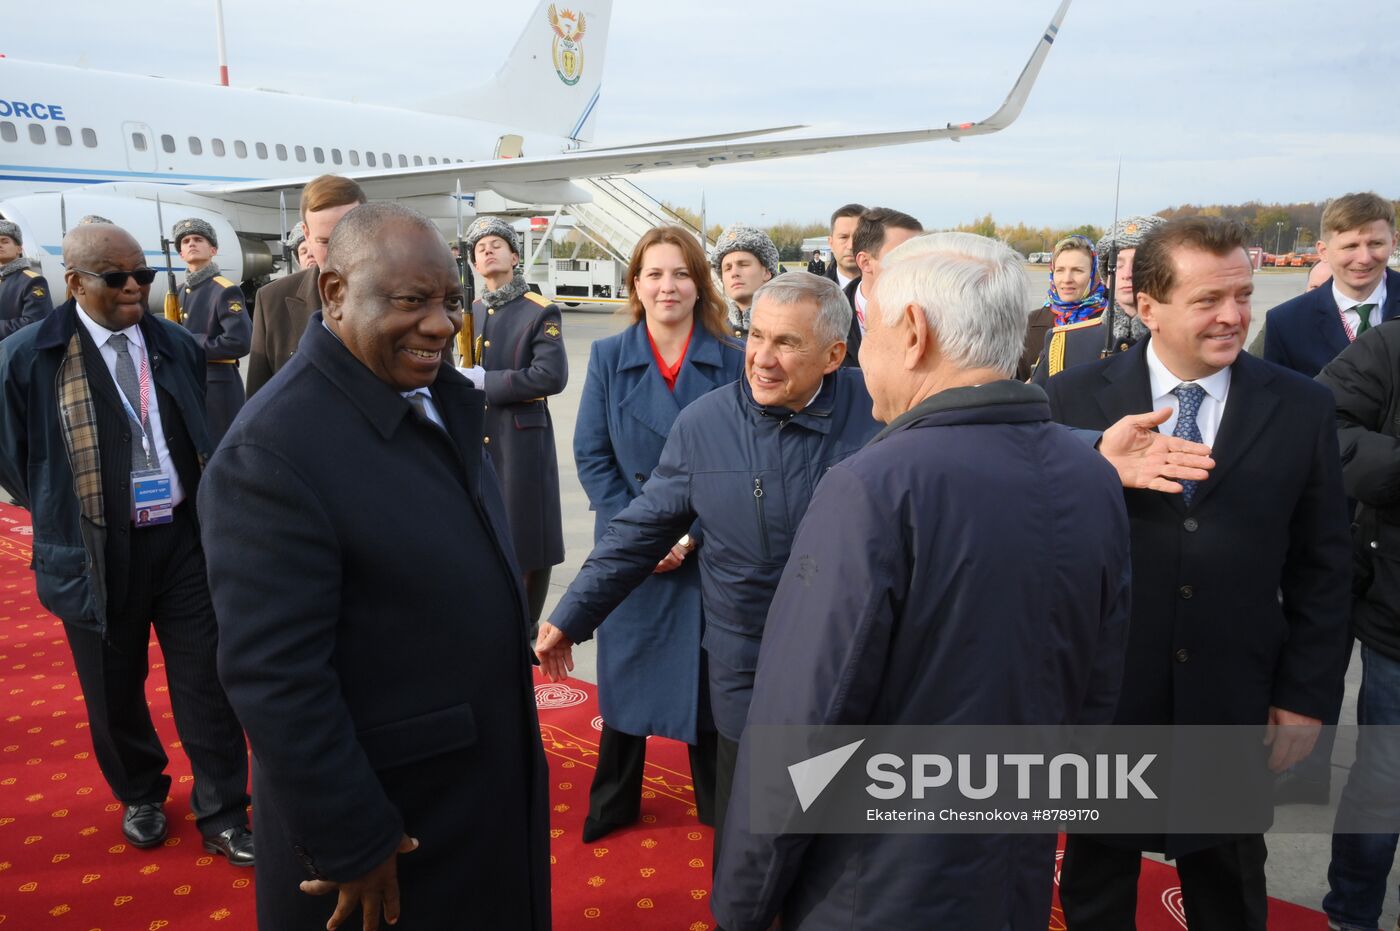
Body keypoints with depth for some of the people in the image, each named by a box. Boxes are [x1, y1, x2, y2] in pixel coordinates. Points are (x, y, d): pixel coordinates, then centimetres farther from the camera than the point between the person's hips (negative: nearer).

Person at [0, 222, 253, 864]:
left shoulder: (178, 346, 3)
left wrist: (203, 507, 6)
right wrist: (62, 517, 3)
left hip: (183, 540, 2)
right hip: (95, 554, -1)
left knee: (206, 682, 5)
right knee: (114, 690, 15)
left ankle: (222, 817, 20)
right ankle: (140, 795, 41)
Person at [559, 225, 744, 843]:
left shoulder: (731, 360, -4)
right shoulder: (608, 357, 0)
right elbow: (592, 456, -3)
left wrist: (691, 536, -13)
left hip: (709, 553, -1)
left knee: (706, 673, 11)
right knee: (625, 670, 13)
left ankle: (718, 802, 32)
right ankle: (614, 802, 32)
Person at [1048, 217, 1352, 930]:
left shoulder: (1302, 408, -3)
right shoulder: (1072, 400, -8)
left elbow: (1322, 569, 1)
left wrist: (1307, 696, 0)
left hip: (1233, 709, 1)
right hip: (1100, 701, -1)